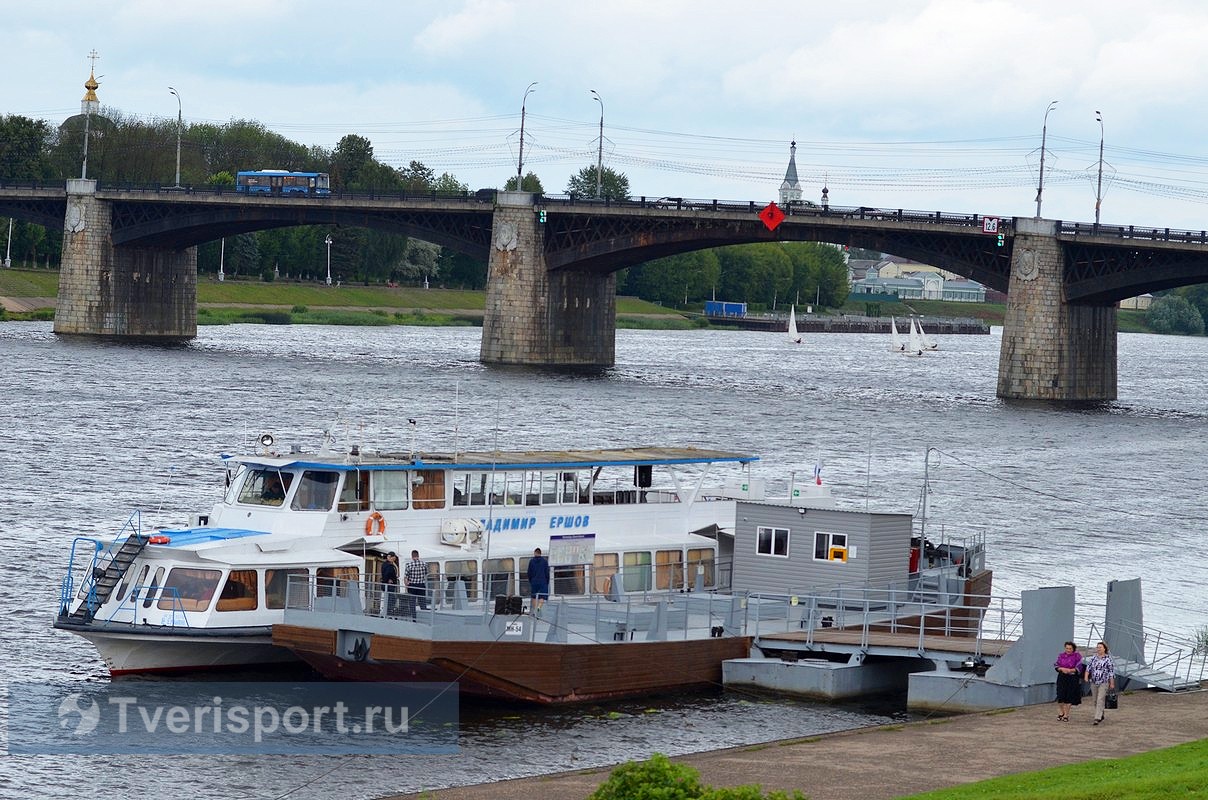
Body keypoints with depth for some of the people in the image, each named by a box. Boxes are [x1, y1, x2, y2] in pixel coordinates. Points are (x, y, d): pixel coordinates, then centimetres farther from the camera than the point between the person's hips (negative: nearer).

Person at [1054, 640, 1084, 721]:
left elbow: (1078, 668, -6)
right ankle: (1061, 712, 19)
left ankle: (1066, 715, 10)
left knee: (1069, 697, 0)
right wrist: (1062, 669, -13)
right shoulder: (1061, 655, 6)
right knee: (1061, 696, -2)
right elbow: (1055, 665, 6)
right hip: (1062, 677, 2)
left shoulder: (1077, 656, -2)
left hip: (1072, 678, -2)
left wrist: (1070, 670, -20)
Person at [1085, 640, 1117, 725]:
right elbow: (1089, 666, 3)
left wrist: (1112, 683, -5)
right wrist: (1086, 676, -14)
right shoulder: (1094, 657, 7)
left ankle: (1097, 719, -17)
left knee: (1100, 700, -13)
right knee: (1095, 701, 13)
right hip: (1094, 682, 5)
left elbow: (1111, 671, -4)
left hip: (1104, 683, -5)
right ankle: (1101, 716, 31)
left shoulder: (1108, 659, -5)